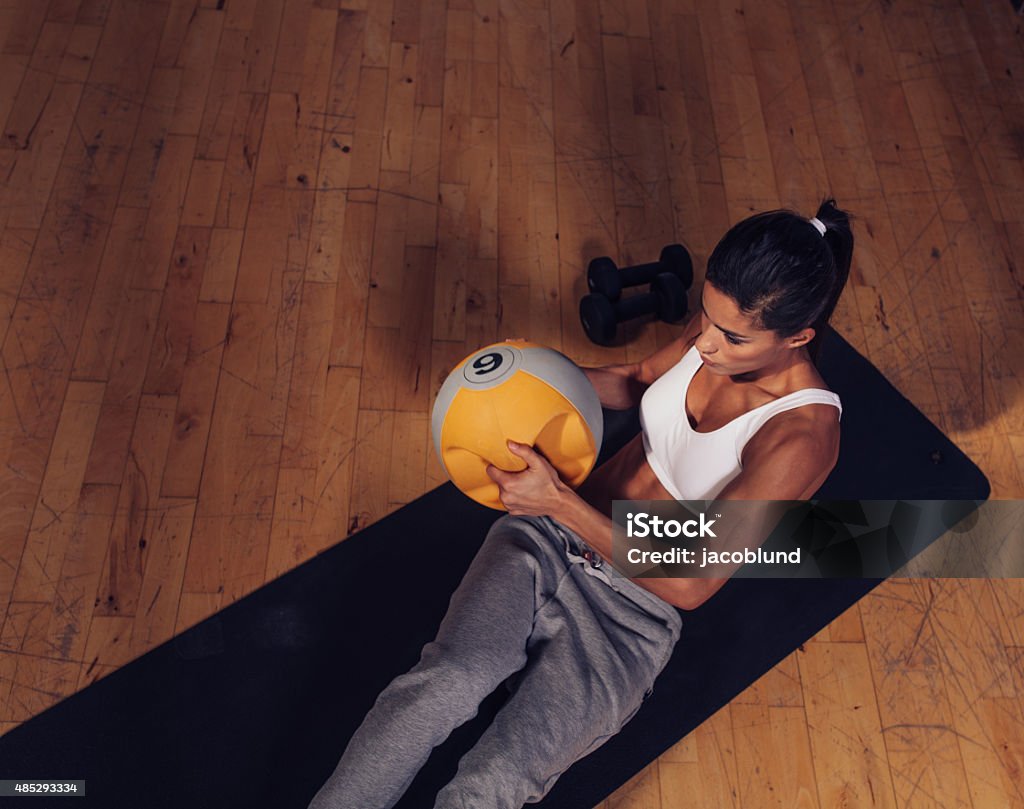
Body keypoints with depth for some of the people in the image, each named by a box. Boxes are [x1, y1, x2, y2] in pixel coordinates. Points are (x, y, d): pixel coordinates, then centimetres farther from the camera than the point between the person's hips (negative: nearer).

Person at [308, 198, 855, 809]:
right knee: (442, 682, -19)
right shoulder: (718, 331, -4)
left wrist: (559, 502, -28)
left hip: (632, 612, -4)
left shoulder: (802, 434, -21)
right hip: (547, 537, 5)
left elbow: (689, 583, -22)